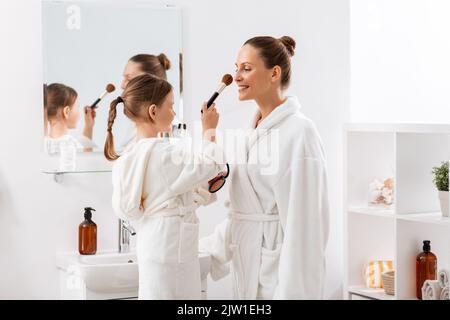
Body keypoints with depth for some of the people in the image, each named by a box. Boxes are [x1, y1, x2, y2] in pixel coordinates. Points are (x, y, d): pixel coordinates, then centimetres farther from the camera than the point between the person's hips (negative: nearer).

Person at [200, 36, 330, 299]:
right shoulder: (256, 130, 12)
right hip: (249, 272, 8)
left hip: (279, 274, -8)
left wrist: (293, 292, -19)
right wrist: (204, 252, 16)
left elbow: (303, 222, -17)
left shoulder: (298, 132, -14)